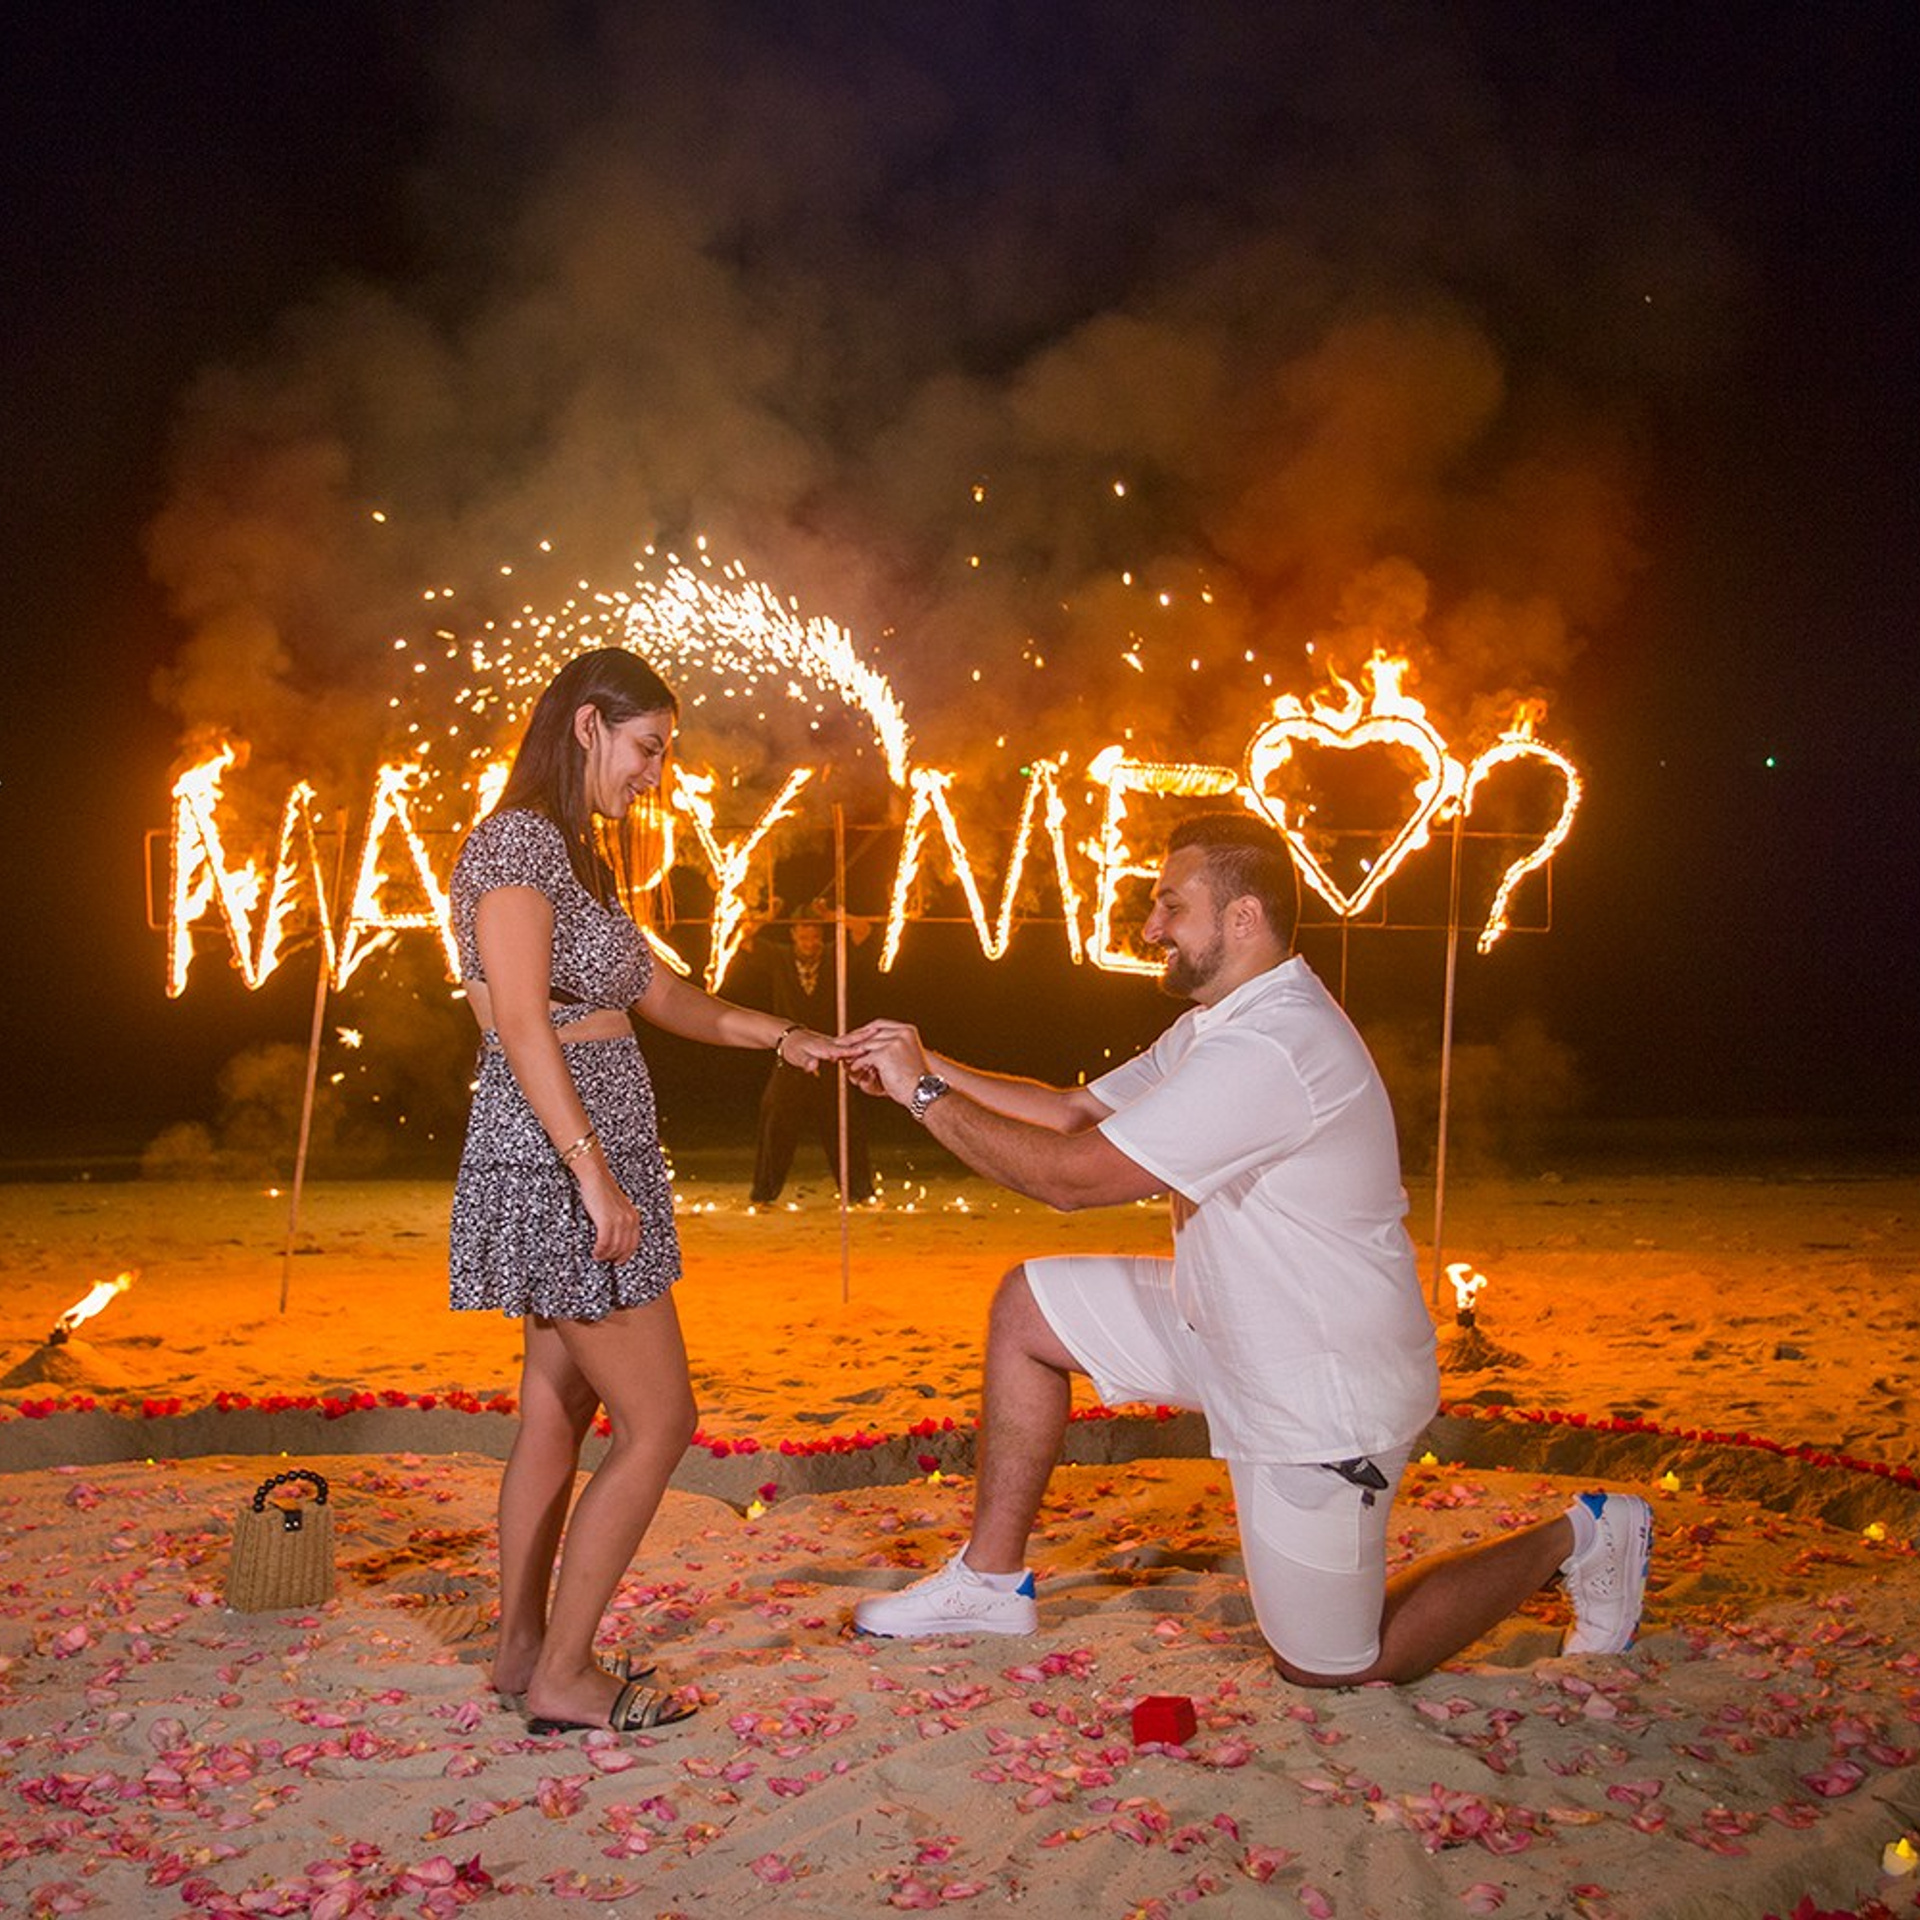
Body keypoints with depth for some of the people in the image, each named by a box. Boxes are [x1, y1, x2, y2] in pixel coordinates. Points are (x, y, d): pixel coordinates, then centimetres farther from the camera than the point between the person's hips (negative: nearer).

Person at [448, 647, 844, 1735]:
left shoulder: (576, 855, 17)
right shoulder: (520, 840, -13)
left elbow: (662, 996, 23)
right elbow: (521, 1022, -22)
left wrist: (785, 1038, 17)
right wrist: (595, 1175, -25)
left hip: (575, 1169, 10)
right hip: (559, 1166, -10)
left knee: (559, 1413, 15)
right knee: (659, 1422, -5)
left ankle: (525, 1649, 26)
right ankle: (564, 1678, 5)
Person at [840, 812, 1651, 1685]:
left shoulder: (1266, 1052, -30)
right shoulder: (1219, 1024, 5)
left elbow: (1070, 1174, -28)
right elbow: (1076, 1111, 7)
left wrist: (924, 1093, -18)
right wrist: (924, 1066, -3)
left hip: (1321, 1392, -9)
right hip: (1234, 1331, 10)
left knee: (1328, 1668, 5)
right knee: (1028, 1309, 5)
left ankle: (1571, 1539, 20)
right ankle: (993, 1579, 16)